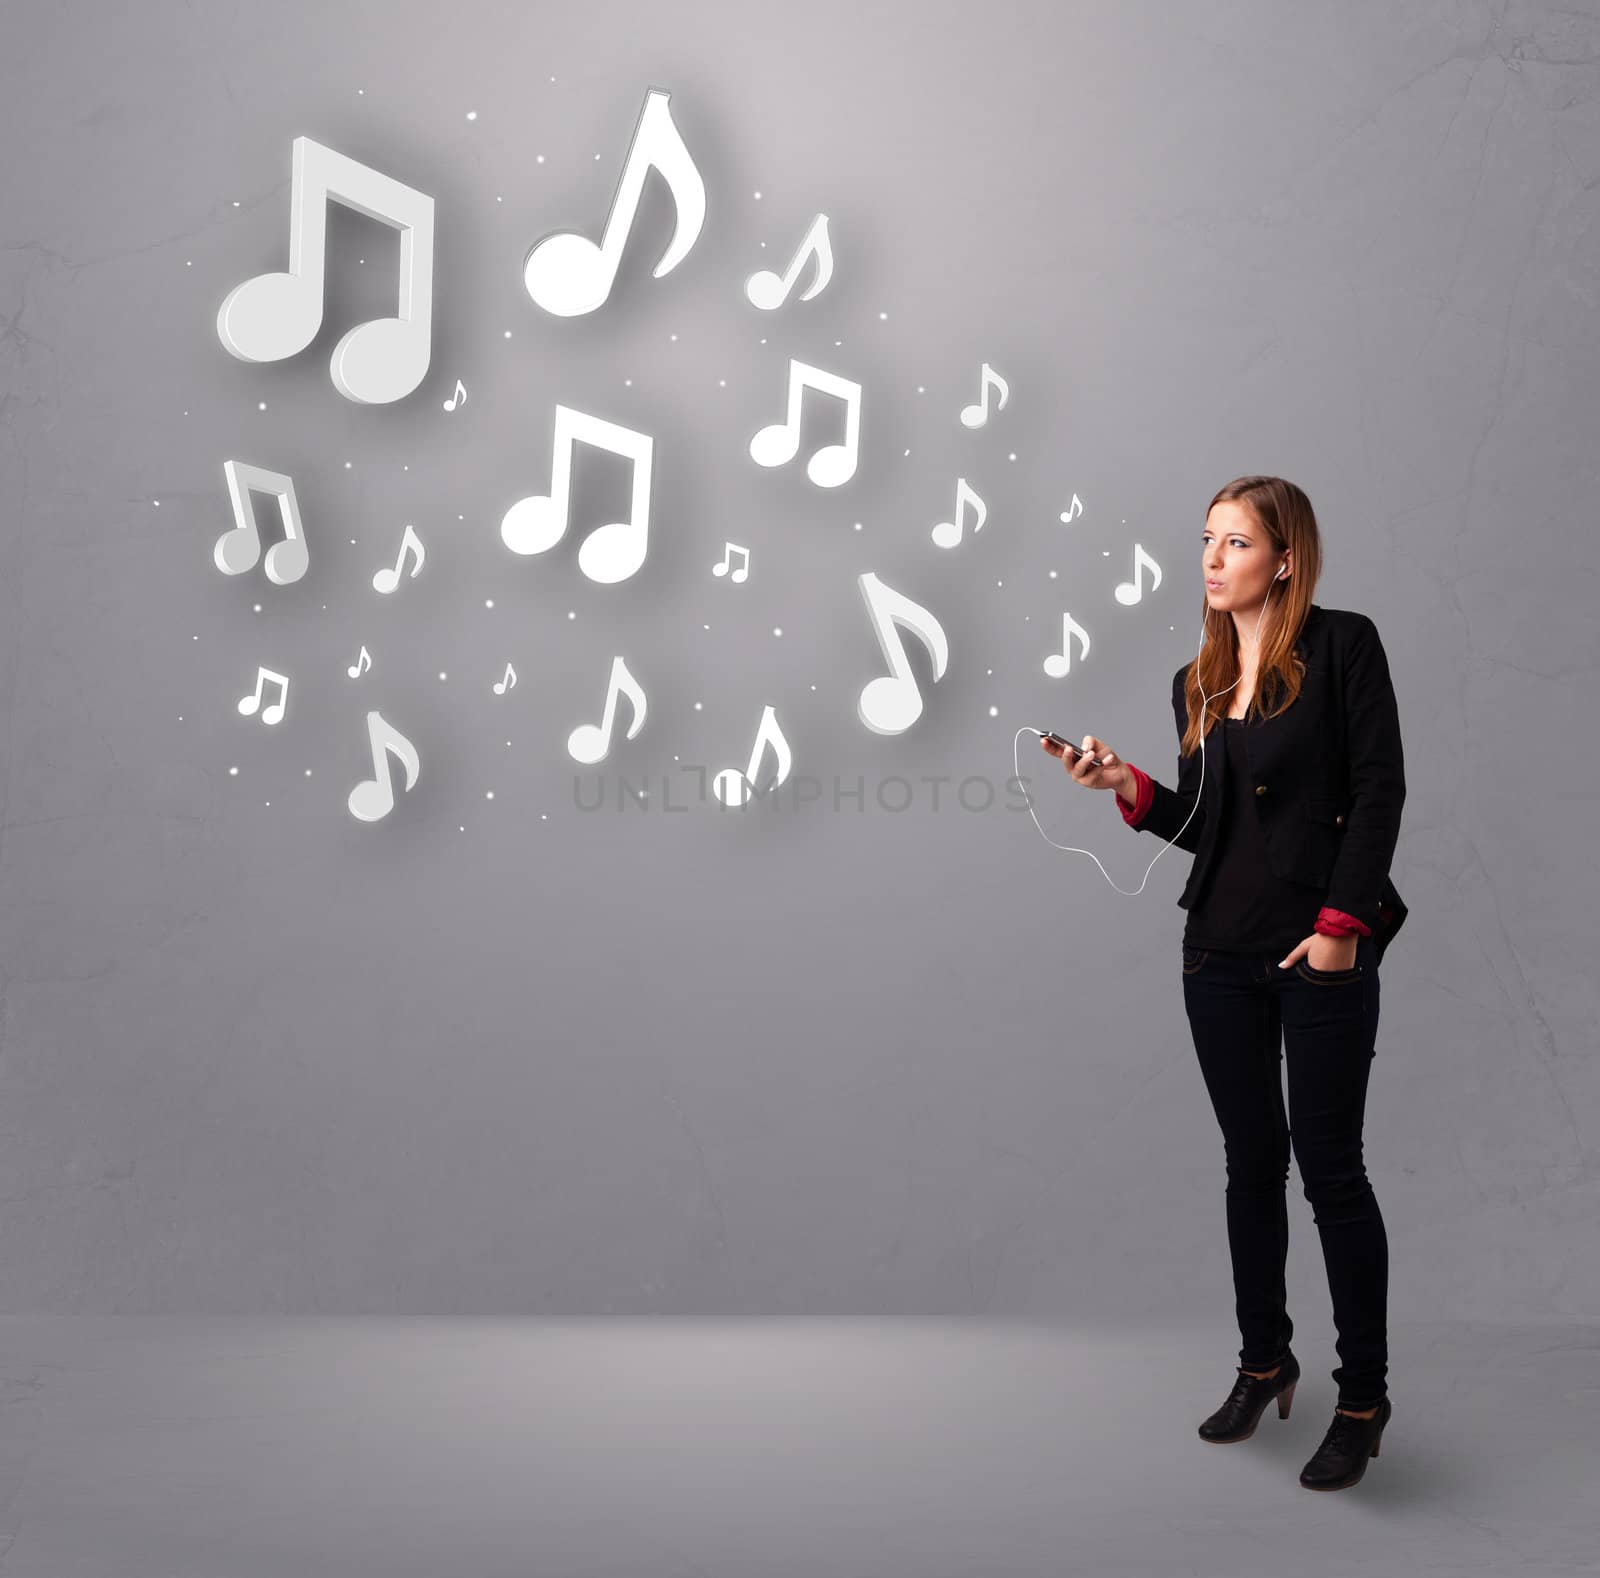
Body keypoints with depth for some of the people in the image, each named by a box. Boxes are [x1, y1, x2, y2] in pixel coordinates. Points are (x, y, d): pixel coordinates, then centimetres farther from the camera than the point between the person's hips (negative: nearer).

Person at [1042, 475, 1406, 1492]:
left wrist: (1342, 923, -15)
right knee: (1253, 1159, 13)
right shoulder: (1197, 684, 12)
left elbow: (1379, 789, -9)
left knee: (1329, 1165, -1)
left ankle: (1364, 1398, 14)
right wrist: (1127, 786, -4)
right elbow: (1203, 826, 12)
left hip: (1322, 950, -5)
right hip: (1221, 952, 5)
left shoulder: (1344, 645, -4)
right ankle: (1265, 1363, 27)